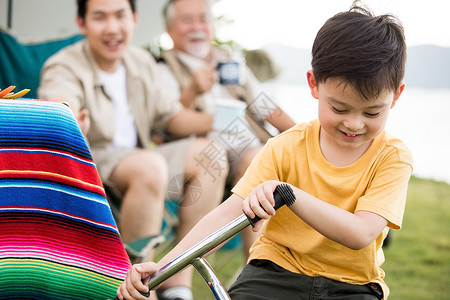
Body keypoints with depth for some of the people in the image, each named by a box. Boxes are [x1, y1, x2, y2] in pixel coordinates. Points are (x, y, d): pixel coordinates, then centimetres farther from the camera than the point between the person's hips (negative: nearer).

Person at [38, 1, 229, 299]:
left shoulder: (142, 61, 8)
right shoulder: (65, 67, -13)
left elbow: (169, 115, 15)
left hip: (133, 158, 7)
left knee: (211, 155, -11)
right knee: (151, 165, -35)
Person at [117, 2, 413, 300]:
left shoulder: (393, 156, -7)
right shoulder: (286, 147, -4)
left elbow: (360, 234, -21)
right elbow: (229, 213, -11)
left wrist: (288, 193, -33)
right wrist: (160, 267, -23)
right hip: (277, 269, 0)